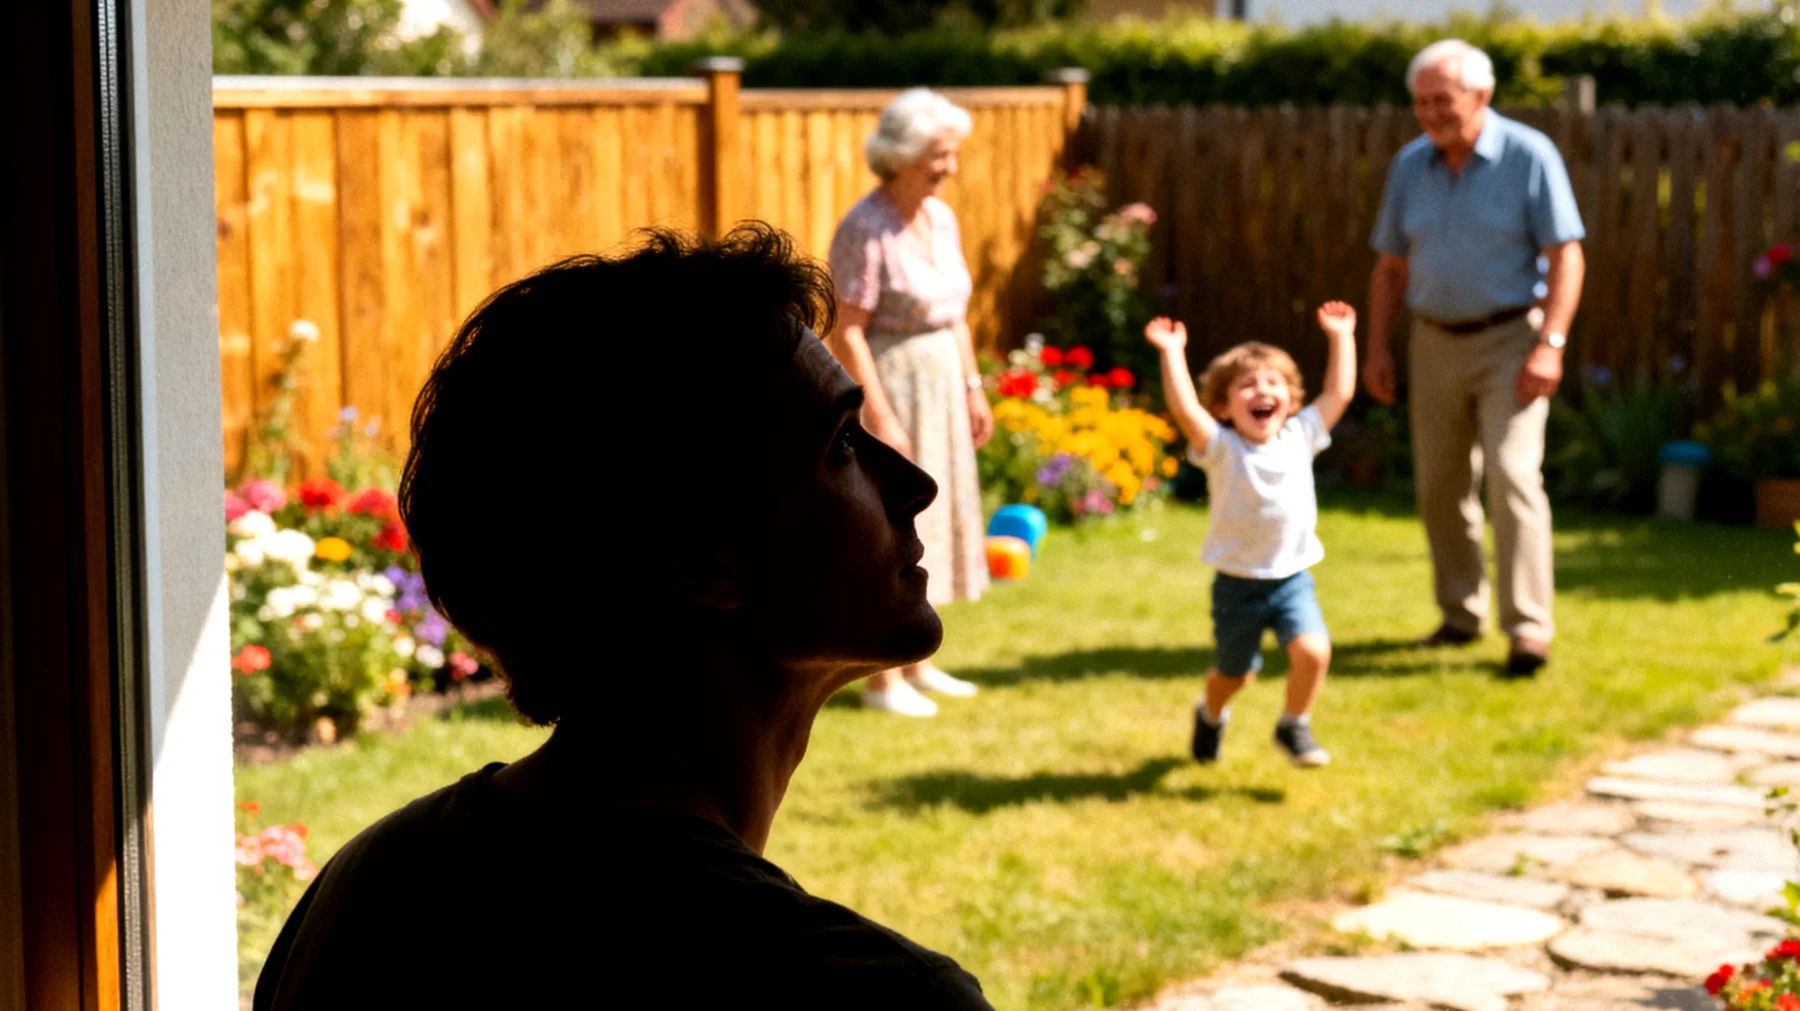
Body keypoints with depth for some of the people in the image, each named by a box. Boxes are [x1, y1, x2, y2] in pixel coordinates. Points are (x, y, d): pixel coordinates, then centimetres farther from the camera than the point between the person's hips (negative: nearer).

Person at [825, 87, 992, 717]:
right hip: (887, 384, -9)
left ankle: (918, 664, 26)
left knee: (931, 518, 14)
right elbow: (846, 332, -20)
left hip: (940, 385, 9)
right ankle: (882, 680, 7)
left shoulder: (940, 218, 7)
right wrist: (878, 415, -22)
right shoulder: (866, 230, -18)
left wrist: (973, 388, 14)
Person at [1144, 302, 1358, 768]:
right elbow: (1184, 408, -27)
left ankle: (1294, 726, 8)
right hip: (1238, 583, -2)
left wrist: (1341, 338, 7)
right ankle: (1211, 716, 48)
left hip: (1293, 576, 3)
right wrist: (1172, 353, -29)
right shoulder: (1221, 449, -13)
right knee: (1234, 673, 13)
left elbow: (1339, 393, 4)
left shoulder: (1300, 436, 0)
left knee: (1313, 652, -18)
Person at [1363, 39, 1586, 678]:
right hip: (1435, 341, 5)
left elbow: (1566, 256, -12)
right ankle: (1461, 616, 23)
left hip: (1509, 339, -5)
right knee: (1440, 486, 9)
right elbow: (1390, 266, 13)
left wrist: (1550, 344, -20)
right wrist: (1378, 348, 5)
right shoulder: (1410, 165, 6)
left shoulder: (1529, 156, -9)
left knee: (1512, 475, -16)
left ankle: (1529, 629, -13)